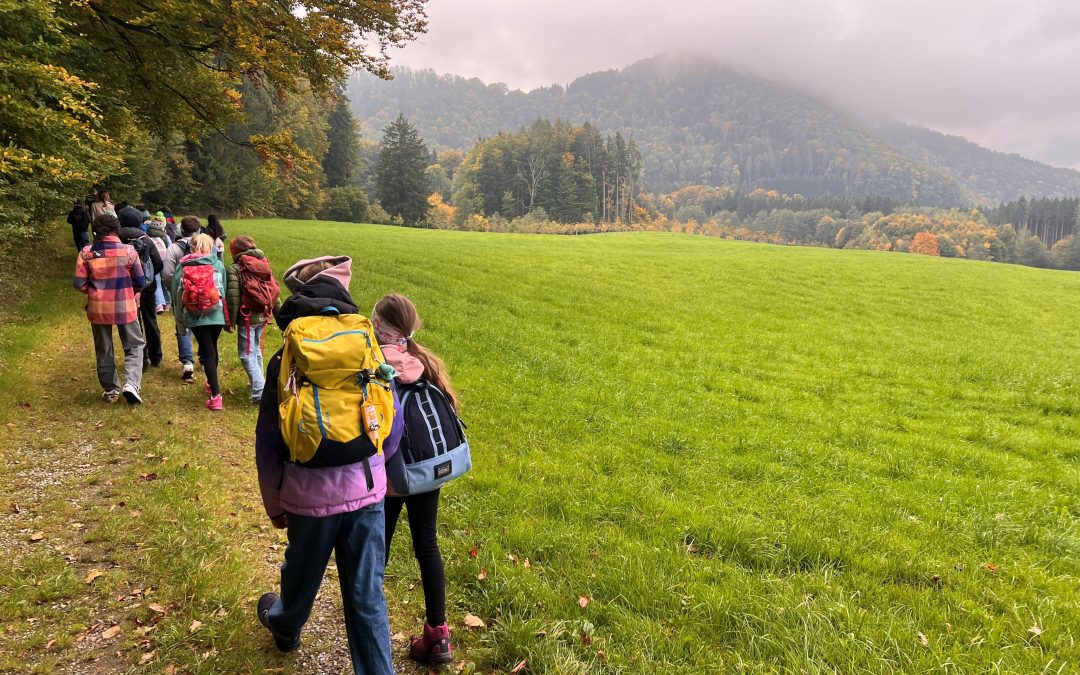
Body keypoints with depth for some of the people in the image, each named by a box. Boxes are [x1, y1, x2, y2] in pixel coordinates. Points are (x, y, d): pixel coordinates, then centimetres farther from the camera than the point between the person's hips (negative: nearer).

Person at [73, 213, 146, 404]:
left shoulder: (86, 253, -6)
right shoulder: (128, 251, -10)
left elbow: (79, 284, -4)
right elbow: (139, 282, -3)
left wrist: (94, 290, 16)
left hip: (98, 308, 2)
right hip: (125, 307, -2)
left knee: (104, 350, 16)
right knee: (134, 346, 12)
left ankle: (110, 390, 24)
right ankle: (131, 383, -7)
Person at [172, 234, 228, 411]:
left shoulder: (182, 266, 1)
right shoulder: (218, 265, 0)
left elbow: (176, 292, 4)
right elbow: (224, 290, 4)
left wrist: (179, 315, 18)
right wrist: (227, 317, 15)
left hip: (195, 316, -1)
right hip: (216, 314, 1)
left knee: (207, 352, 0)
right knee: (212, 348, 21)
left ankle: (215, 396, -6)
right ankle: (211, 383, 42)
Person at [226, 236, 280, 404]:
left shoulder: (235, 269, -10)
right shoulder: (264, 265, 9)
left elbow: (233, 298, -14)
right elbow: (274, 291, 10)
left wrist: (230, 321, -7)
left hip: (247, 317, -7)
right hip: (263, 315, 7)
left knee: (247, 354, -2)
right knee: (256, 348, 24)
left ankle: (260, 391, -12)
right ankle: (257, 381, 37)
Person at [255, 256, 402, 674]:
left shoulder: (285, 360, -8)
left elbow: (267, 442, -2)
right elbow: (394, 426, 4)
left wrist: (273, 502, 12)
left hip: (311, 494, 0)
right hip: (366, 491, 0)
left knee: (302, 572, 27)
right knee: (367, 593, 9)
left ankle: (285, 626, 57)